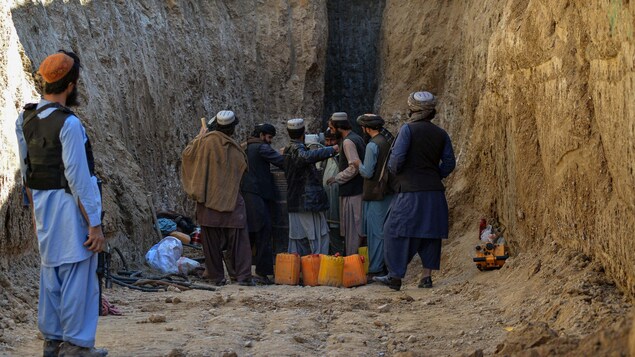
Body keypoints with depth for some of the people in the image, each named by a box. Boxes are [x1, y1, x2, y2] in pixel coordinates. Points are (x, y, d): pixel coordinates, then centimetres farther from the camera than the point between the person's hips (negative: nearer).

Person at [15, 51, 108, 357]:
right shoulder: (68, 124, -19)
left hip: (43, 206, 8)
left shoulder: (25, 119, 5)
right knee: (78, 277, 0)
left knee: (50, 274, 15)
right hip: (71, 207, -8)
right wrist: (95, 224, -15)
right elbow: (78, 179, -20)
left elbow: (25, 172, 12)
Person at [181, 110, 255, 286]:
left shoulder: (206, 142, -7)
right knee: (239, 240, 1)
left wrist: (199, 137, 16)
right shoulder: (236, 149, -3)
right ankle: (243, 276, -6)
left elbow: (187, 154, 6)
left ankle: (217, 277, 7)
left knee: (212, 242, 6)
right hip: (232, 202, 0)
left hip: (208, 201, 0)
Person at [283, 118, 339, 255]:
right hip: (309, 201, -9)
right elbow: (308, 156, -37)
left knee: (297, 238, 9)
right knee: (319, 237, -7)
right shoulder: (298, 149, -14)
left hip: (294, 202, 9)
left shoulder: (288, 149, 15)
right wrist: (331, 149, -33)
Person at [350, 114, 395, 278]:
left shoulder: (373, 145, -16)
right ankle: (387, 266, 19)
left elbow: (368, 172, -18)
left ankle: (375, 270, -3)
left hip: (375, 195, -8)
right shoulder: (391, 140, 9)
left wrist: (359, 165, 2)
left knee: (375, 233, -4)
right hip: (390, 192, 8)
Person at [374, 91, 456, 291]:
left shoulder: (408, 129, -8)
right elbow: (449, 162, 7)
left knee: (398, 232, 1)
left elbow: (397, 157, -14)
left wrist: (394, 170, 6)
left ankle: (395, 276, 0)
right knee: (430, 233, 11)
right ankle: (427, 276, 10)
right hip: (434, 192, 5)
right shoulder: (441, 134, 8)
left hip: (410, 192, -5)